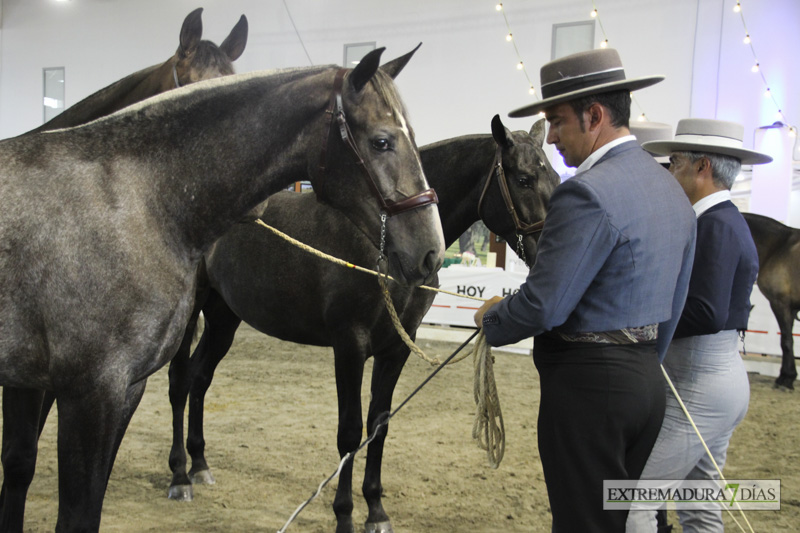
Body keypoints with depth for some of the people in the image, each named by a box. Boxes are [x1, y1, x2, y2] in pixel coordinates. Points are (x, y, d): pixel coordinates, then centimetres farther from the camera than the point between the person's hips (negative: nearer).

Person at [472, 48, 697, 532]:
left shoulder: (588, 192, -19)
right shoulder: (672, 189, 12)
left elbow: (543, 306, -22)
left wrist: (492, 318, -3)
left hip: (587, 383, -9)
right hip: (647, 381, 10)